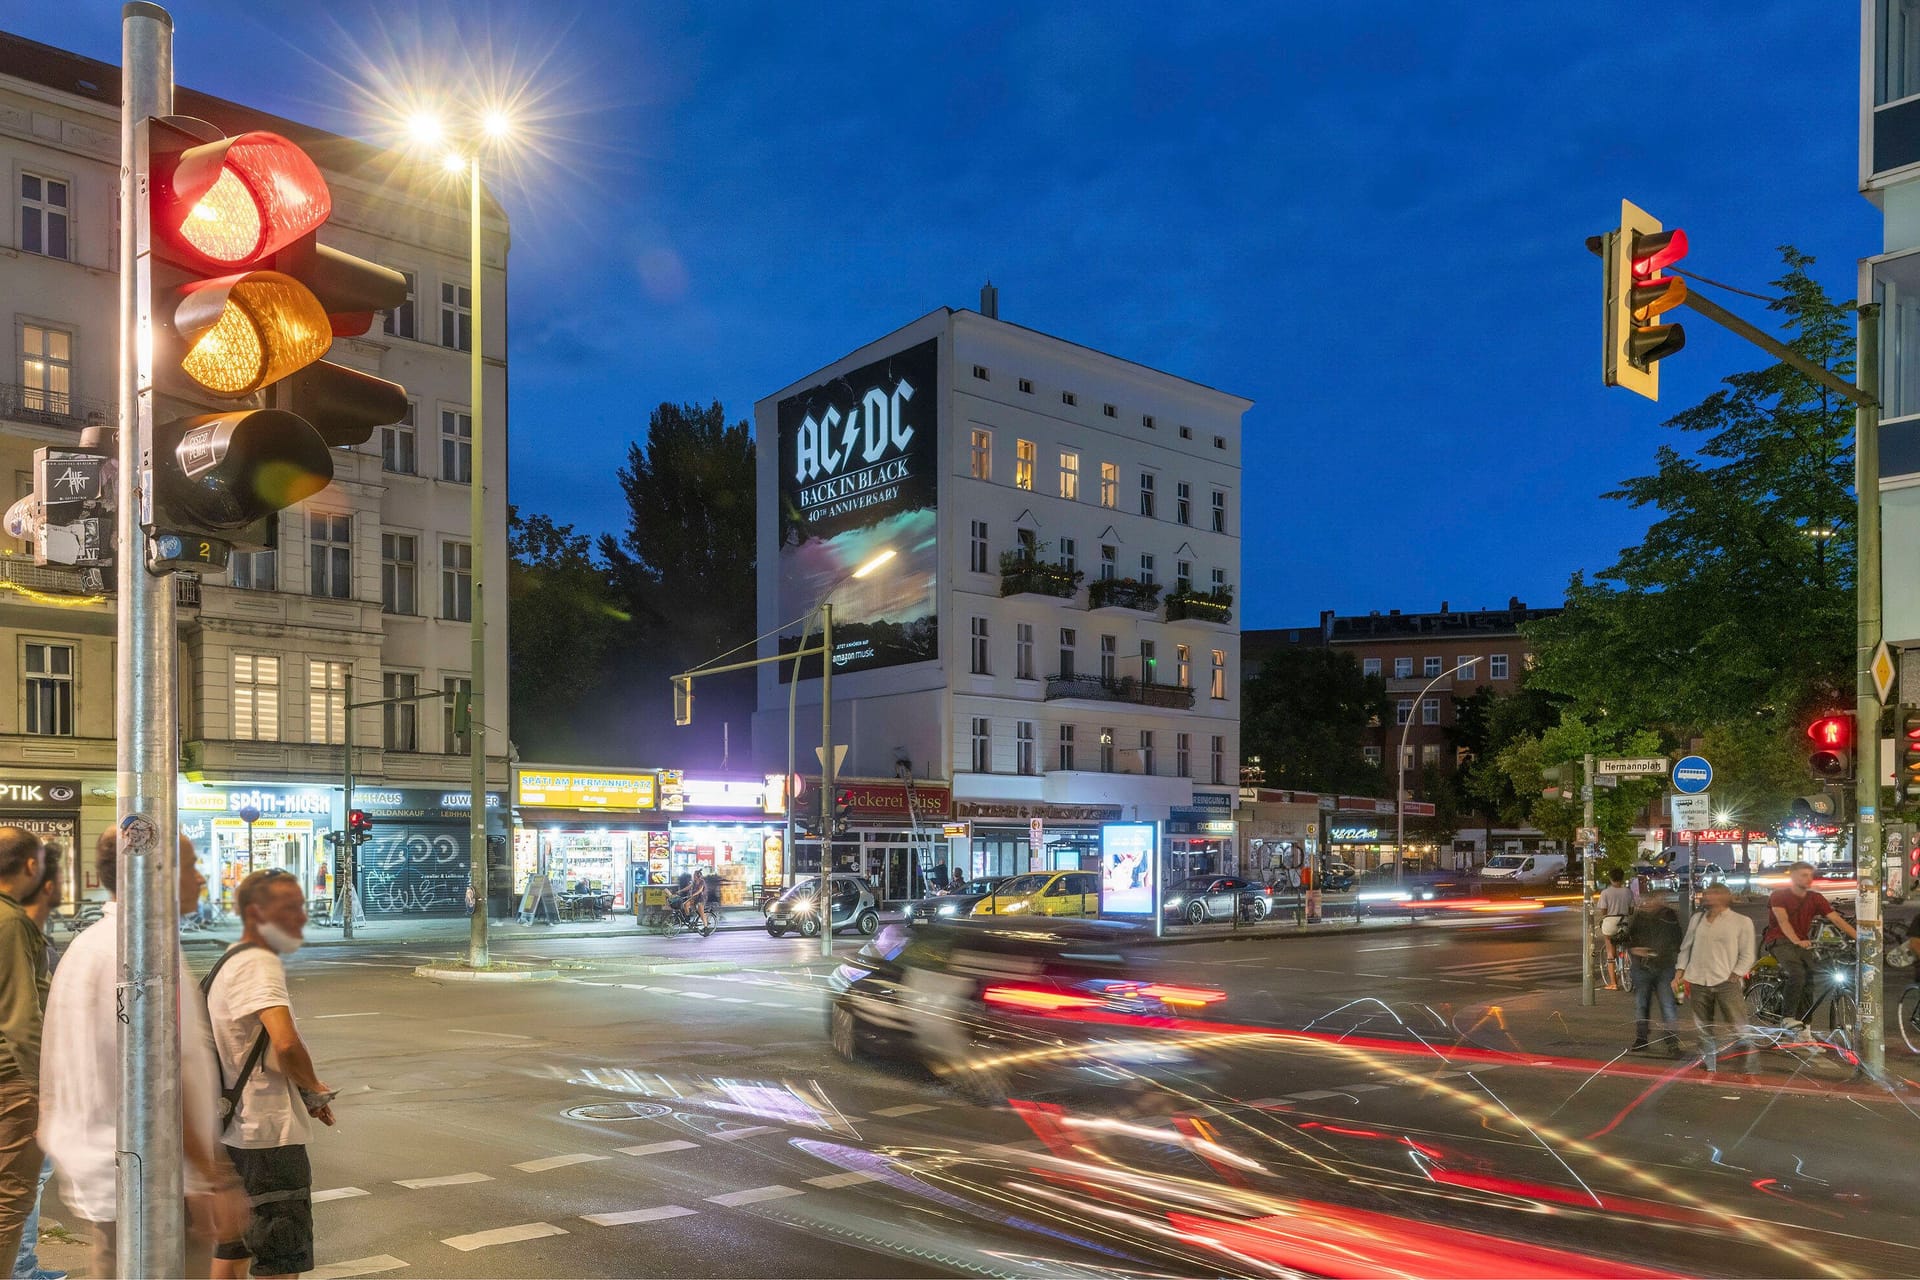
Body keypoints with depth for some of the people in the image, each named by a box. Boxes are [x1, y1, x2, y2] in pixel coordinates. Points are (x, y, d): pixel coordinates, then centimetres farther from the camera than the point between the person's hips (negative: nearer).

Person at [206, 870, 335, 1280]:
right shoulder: (259, 965, -19)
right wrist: (315, 1089, -15)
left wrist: (304, 1092, 14)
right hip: (269, 1137, -11)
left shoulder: (232, 961, 15)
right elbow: (286, 1044, -34)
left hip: (237, 1132, 11)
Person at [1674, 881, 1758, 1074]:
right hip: (1698, 983, 4)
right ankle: (1708, 1065, 16)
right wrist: (1679, 974, 8)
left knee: (1735, 1029, -8)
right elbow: (1685, 948, 17)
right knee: (1704, 1029, 8)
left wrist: (1733, 977, -8)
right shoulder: (1697, 919, 15)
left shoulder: (1742, 922, 3)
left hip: (1727, 984, -4)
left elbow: (1747, 956, 1)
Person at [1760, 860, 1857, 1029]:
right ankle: (1787, 1017, -26)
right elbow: (1783, 920, -18)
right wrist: (1796, 941, -36)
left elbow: (1838, 920, 1)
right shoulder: (1779, 895, -3)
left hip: (1803, 943, 5)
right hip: (1779, 941, -5)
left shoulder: (1815, 899, 10)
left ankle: (1803, 1021, -2)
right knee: (1797, 973, -29)